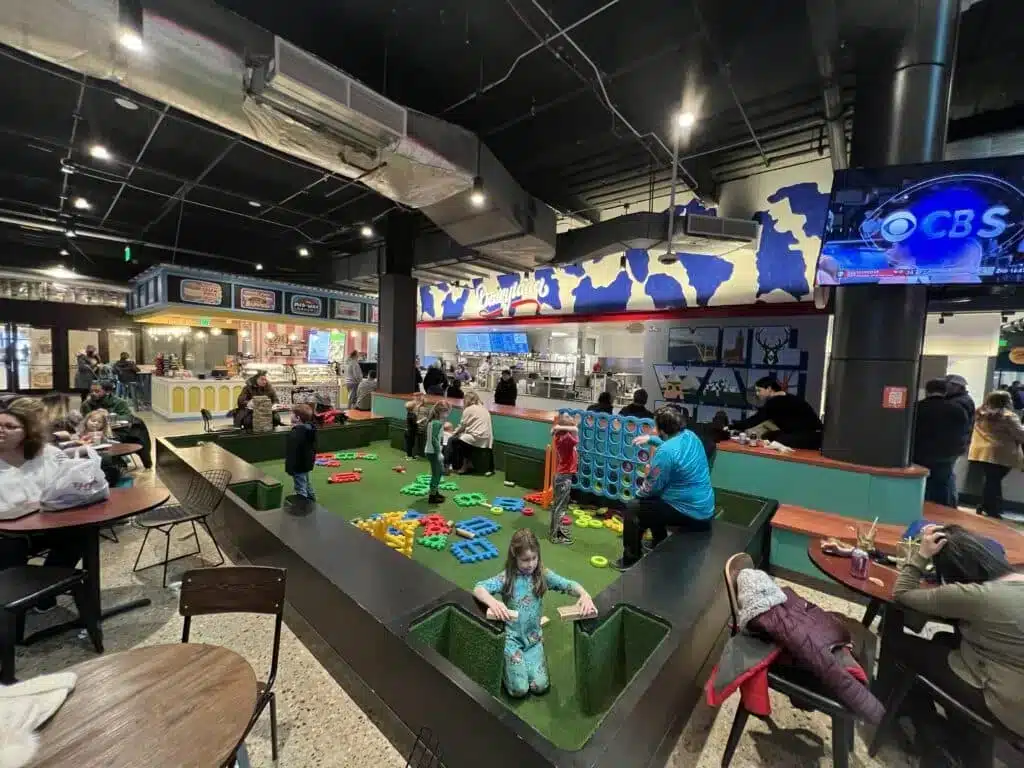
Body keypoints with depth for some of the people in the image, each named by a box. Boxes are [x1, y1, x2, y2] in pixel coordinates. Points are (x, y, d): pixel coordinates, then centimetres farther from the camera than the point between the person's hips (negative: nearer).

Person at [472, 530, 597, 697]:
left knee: (540, 686, -5)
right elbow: (478, 588, -29)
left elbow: (569, 585, -18)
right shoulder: (506, 578, -18)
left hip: (534, 637, 3)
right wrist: (492, 602, -51)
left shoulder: (543, 575, -10)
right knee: (519, 689, -9)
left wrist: (584, 594, -41)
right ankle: (505, 661, 21)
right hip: (511, 636, -3)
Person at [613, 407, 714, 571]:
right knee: (653, 502, 29)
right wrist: (651, 439, 14)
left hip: (690, 512, -9)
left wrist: (638, 494, 3)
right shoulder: (690, 436, -1)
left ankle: (631, 560, 15)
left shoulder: (665, 452, -27)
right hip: (704, 506, 9)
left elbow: (651, 488, -17)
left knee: (632, 509, 1)